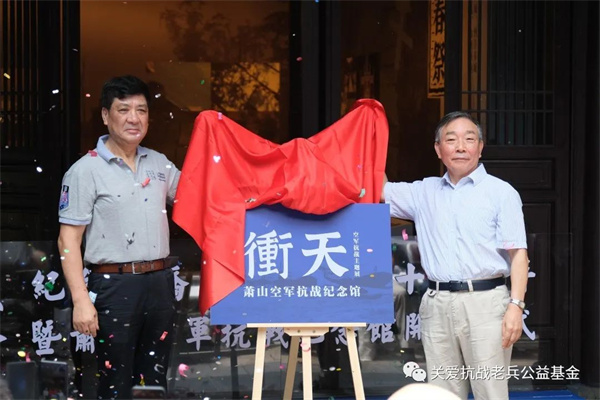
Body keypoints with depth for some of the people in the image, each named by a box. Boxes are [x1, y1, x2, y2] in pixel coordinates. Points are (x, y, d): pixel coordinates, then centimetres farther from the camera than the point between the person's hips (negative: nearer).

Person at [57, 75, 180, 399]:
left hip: (160, 282, 5)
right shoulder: (86, 171, -6)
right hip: (114, 286, -5)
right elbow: (68, 241, -8)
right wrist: (81, 300, -17)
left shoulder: (159, 164, 11)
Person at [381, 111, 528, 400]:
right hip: (436, 305, 4)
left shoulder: (501, 192, 3)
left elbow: (518, 254, -3)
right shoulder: (424, 192, 16)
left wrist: (516, 305, -14)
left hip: (484, 302, -4)